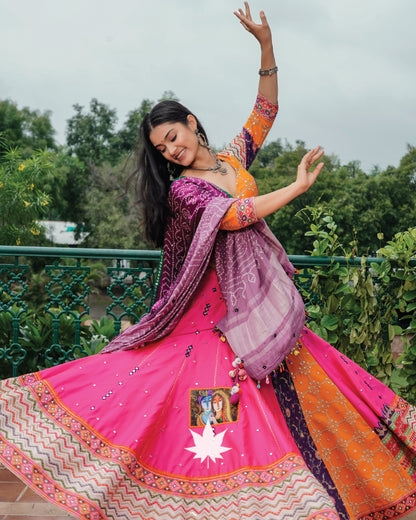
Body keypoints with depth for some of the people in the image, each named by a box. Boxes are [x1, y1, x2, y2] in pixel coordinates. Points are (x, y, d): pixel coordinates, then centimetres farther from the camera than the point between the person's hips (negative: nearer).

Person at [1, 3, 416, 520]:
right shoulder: (181, 189, -5)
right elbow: (233, 215, -18)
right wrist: (298, 185, -12)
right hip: (218, 301, -5)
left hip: (263, 298, 5)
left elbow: (265, 110, 13)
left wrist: (266, 43, 3)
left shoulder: (232, 158, 11)